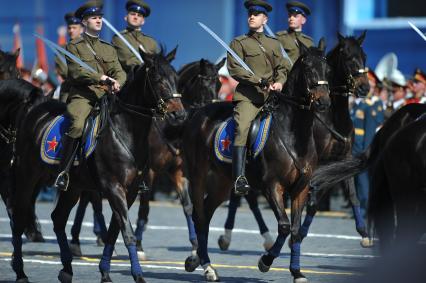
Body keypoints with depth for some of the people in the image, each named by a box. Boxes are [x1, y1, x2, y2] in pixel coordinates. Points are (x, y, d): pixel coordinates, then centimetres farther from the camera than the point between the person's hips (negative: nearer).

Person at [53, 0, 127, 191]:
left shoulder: (109, 49, 24)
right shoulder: (74, 47, 8)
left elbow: (119, 72, 11)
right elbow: (76, 72, -7)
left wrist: (117, 83, -13)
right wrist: (102, 78, -18)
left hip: (105, 96, 5)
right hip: (81, 95, -5)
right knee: (77, 125, -33)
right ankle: (62, 172, -28)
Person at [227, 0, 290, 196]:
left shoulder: (273, 44, 22)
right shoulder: (238, 43, 8)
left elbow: (282, 67, 18)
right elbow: (234, 69, -3)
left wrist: (279, 82, -6)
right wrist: (260, 81, -13)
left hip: (270, 96, 5)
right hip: (247, 96, -5)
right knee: (242, 128, -24)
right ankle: (239, 178, -31)